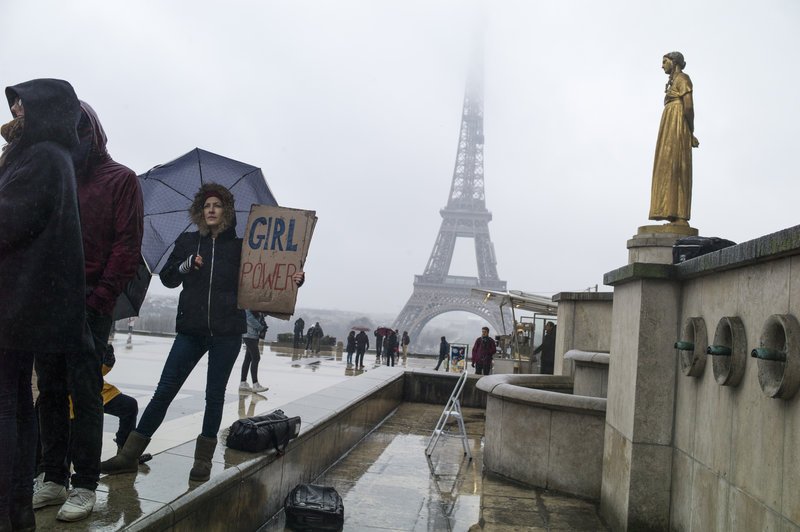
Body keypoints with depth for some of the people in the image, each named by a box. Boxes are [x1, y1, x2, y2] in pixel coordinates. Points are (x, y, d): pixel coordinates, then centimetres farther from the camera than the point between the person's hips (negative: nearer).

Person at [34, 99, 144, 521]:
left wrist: (100, 296, -13)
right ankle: (53, 479, 16)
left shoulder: (121, 179, 3)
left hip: (90, 302, -5)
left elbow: (127, 244, -5)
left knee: (85, 392, -3)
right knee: (49, 391, 7)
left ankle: (84, 486, 4)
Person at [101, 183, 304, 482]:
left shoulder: (239, 247, 5)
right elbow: (167, 278, 8)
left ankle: (203, 459, 16)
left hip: (227, 332, -1)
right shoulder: (187, 242, 9)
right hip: (191, 329, 1)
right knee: (164, 390, 0)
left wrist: (293, 280, -14)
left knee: (215, 395, 6)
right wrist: (186, 265, -11)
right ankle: (129, 455, 7)